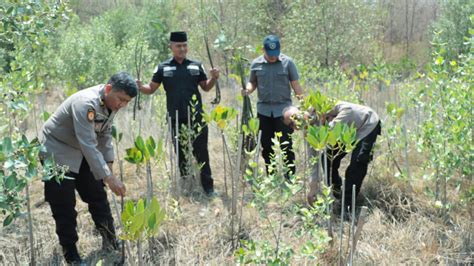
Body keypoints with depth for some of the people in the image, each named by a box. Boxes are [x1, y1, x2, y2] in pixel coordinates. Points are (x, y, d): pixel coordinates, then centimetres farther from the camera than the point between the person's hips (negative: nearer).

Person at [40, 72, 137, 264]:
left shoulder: (112, 103, -7)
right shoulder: (86, 103, -34)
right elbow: (88, 145, -38)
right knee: (64, 206, -4)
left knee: (97, 195, 11)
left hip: (81, 153, 8)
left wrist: (108, 163, -6)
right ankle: (71, 255, 9)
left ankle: (111, 243, 23)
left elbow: (105, 134, 4)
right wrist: (109, 177, -39)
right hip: (58, 152, -8)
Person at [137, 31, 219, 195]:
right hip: (176, 119, 1)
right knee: (181, 153, 12)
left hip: (196, 117, -1)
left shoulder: (196, 66, 5)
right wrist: (140, 87, -15)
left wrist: (214, 78, -7)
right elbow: (151, 88, 6)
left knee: (201, 152, 1)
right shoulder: (163, 68, 3)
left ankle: (208, 185, 8)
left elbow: (205, 87, 12)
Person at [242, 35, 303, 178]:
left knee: (286, 145, -3)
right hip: (264, 110, 3)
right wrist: (248, 89, -10)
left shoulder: (287, 62, -1)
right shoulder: (256, 64, 4)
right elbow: (252, 82, 13)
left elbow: (295, 84, 0)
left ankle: (290, 177, 7)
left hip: (283, 109, -3)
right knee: (267, 146, 10)